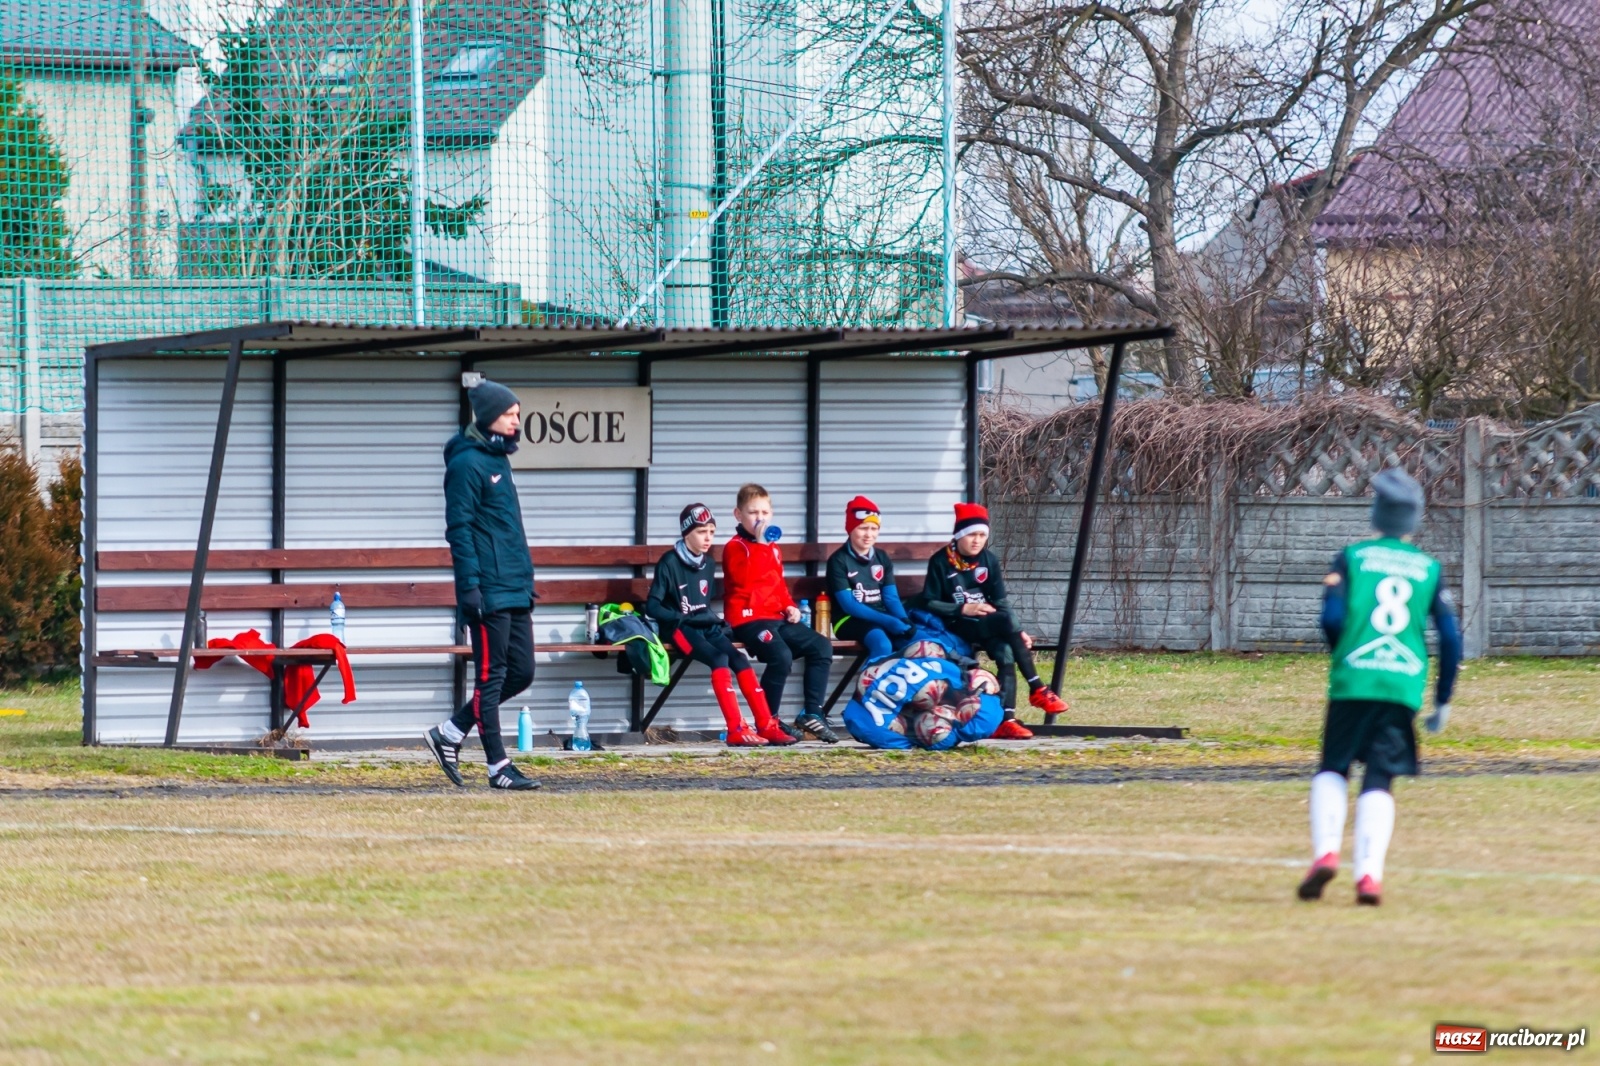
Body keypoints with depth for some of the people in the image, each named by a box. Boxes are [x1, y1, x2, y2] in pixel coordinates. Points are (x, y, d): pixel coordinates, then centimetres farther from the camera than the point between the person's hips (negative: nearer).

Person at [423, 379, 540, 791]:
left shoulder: (498, 460, 18)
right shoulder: (468, 463, -9)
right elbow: (459, 528, -14)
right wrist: (470, 586, -20)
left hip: (516, 590, 9)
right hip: (490, 593, -9)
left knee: (521, 672, 8)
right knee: (492, 676, -4)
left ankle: (450, 733, 17)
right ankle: (498, 765, 0)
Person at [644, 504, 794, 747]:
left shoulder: (707, 563, 14)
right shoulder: (670, 563, -6)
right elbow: (652, 606, -8)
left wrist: (715, 620, 6)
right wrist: (681, 618, -19)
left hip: (706, 627, 6)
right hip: (680, 630, -6)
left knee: (739, 658, -19)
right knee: (719, 658, -30)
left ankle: (766, 725, -22)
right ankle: (736, 730, -35)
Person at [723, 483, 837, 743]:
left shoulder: (771, 548, 22)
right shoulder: (735, 547, -3)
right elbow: (745, 579, -21)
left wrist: (789, 606, 14)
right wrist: (759, 544, -20)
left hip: (776, 618, 8)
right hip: (748, 619, -8)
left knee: (821, 646, -6)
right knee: (781, 655, -32)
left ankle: (812, 714, -4)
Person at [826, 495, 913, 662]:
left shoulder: (882, 558, 14)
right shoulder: (838, 561, -5)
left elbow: (891, 598, 9)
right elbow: (849, 605, -13)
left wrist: (904, 622, -14)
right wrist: (889, 622, -22)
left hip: (881, 618, 6)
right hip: (851, 620, -6)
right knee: (882, 645, -35)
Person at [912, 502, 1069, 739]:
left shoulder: (989, 560, 8)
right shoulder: (941, 562, -5)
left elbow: (1001, 602, 8)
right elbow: (928, 603, -6)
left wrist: (1016, 632, -7)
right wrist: (963, 609, -18)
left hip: (988, 627, 5)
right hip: (957, 628, -5)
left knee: (1006, 652, -28)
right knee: (1006, 621, -31)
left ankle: (1006, 720, -35)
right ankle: (1037, 689, -26)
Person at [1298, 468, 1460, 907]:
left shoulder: (1352, 557, 5)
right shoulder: (1429, 569, 11)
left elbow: (1331, 618, -5)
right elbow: (1451, 638, 6)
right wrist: (1443, 701, 15)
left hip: (1353, 683, -1)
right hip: (1405, 686, 1)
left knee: (1332, 770, 14)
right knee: (1379, 782, 5)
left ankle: (1326, 851, -8)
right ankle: (1369, 873, -11)